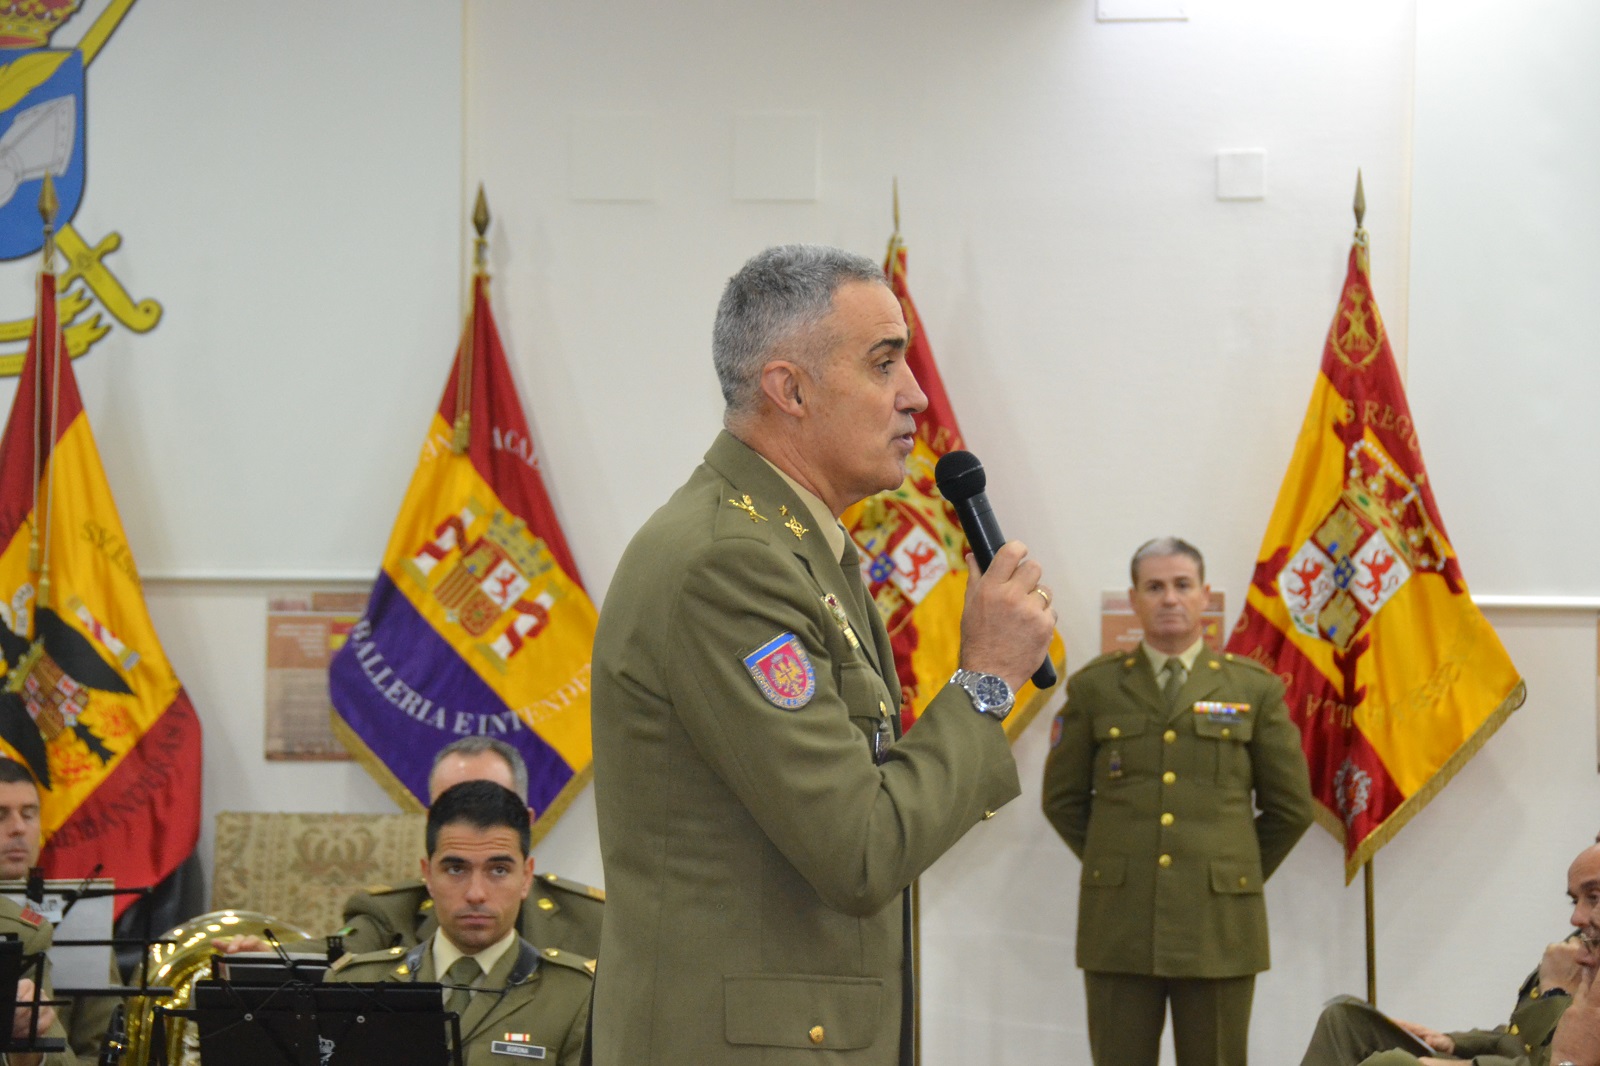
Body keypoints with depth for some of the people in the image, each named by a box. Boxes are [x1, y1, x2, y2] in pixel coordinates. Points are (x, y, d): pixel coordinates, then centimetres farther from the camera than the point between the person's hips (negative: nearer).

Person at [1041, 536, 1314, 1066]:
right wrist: (1115, 864, 12)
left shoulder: (1255, 688, 5)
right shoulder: (1094, 687, 6)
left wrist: (1238, 873, 12)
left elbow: (1290, 807, 11)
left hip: (1219, 923, 0)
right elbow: (1063, 797, 14)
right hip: (1120, 923, 0)